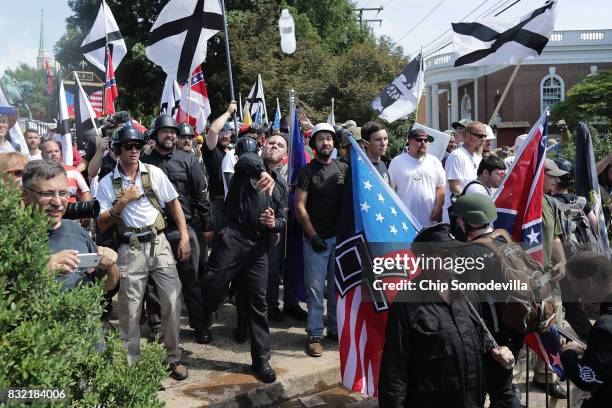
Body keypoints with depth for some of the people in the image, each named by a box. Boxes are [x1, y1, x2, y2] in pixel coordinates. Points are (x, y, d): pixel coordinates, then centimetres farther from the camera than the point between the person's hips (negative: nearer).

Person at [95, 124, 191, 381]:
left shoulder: (154, 173, 4)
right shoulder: (108, 182, 2)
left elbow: (174, 204, 8)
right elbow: (102, 224, 1)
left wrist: (184, 238, 0)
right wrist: (123, 202, -12)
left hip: (159, 244, 1)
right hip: (130, 250, -1)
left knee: (172, 300, -3)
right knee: (130, 308, 5)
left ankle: (173, 357, 14)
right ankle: (131, 362, 22)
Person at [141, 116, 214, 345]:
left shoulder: (188, 160, 3)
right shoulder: (145, 162, 6)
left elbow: (201, 195, 2)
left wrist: (207, 226, 0)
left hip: (183, 229, -1)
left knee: (191, 280, 5)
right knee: (153, 281, 10)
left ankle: (199, 325, 15)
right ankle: (156, 325, 24)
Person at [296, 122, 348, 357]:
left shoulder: (343, 168, 9)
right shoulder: (307, 171, 0)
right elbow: (300, 207, -4)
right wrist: (313, 236, -10)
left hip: (340, 237, 3)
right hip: (316, 238, -3)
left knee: (338, 285, 10)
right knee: (315, 287, -1)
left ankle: (336, 328, 23)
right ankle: (314, 335, 7)